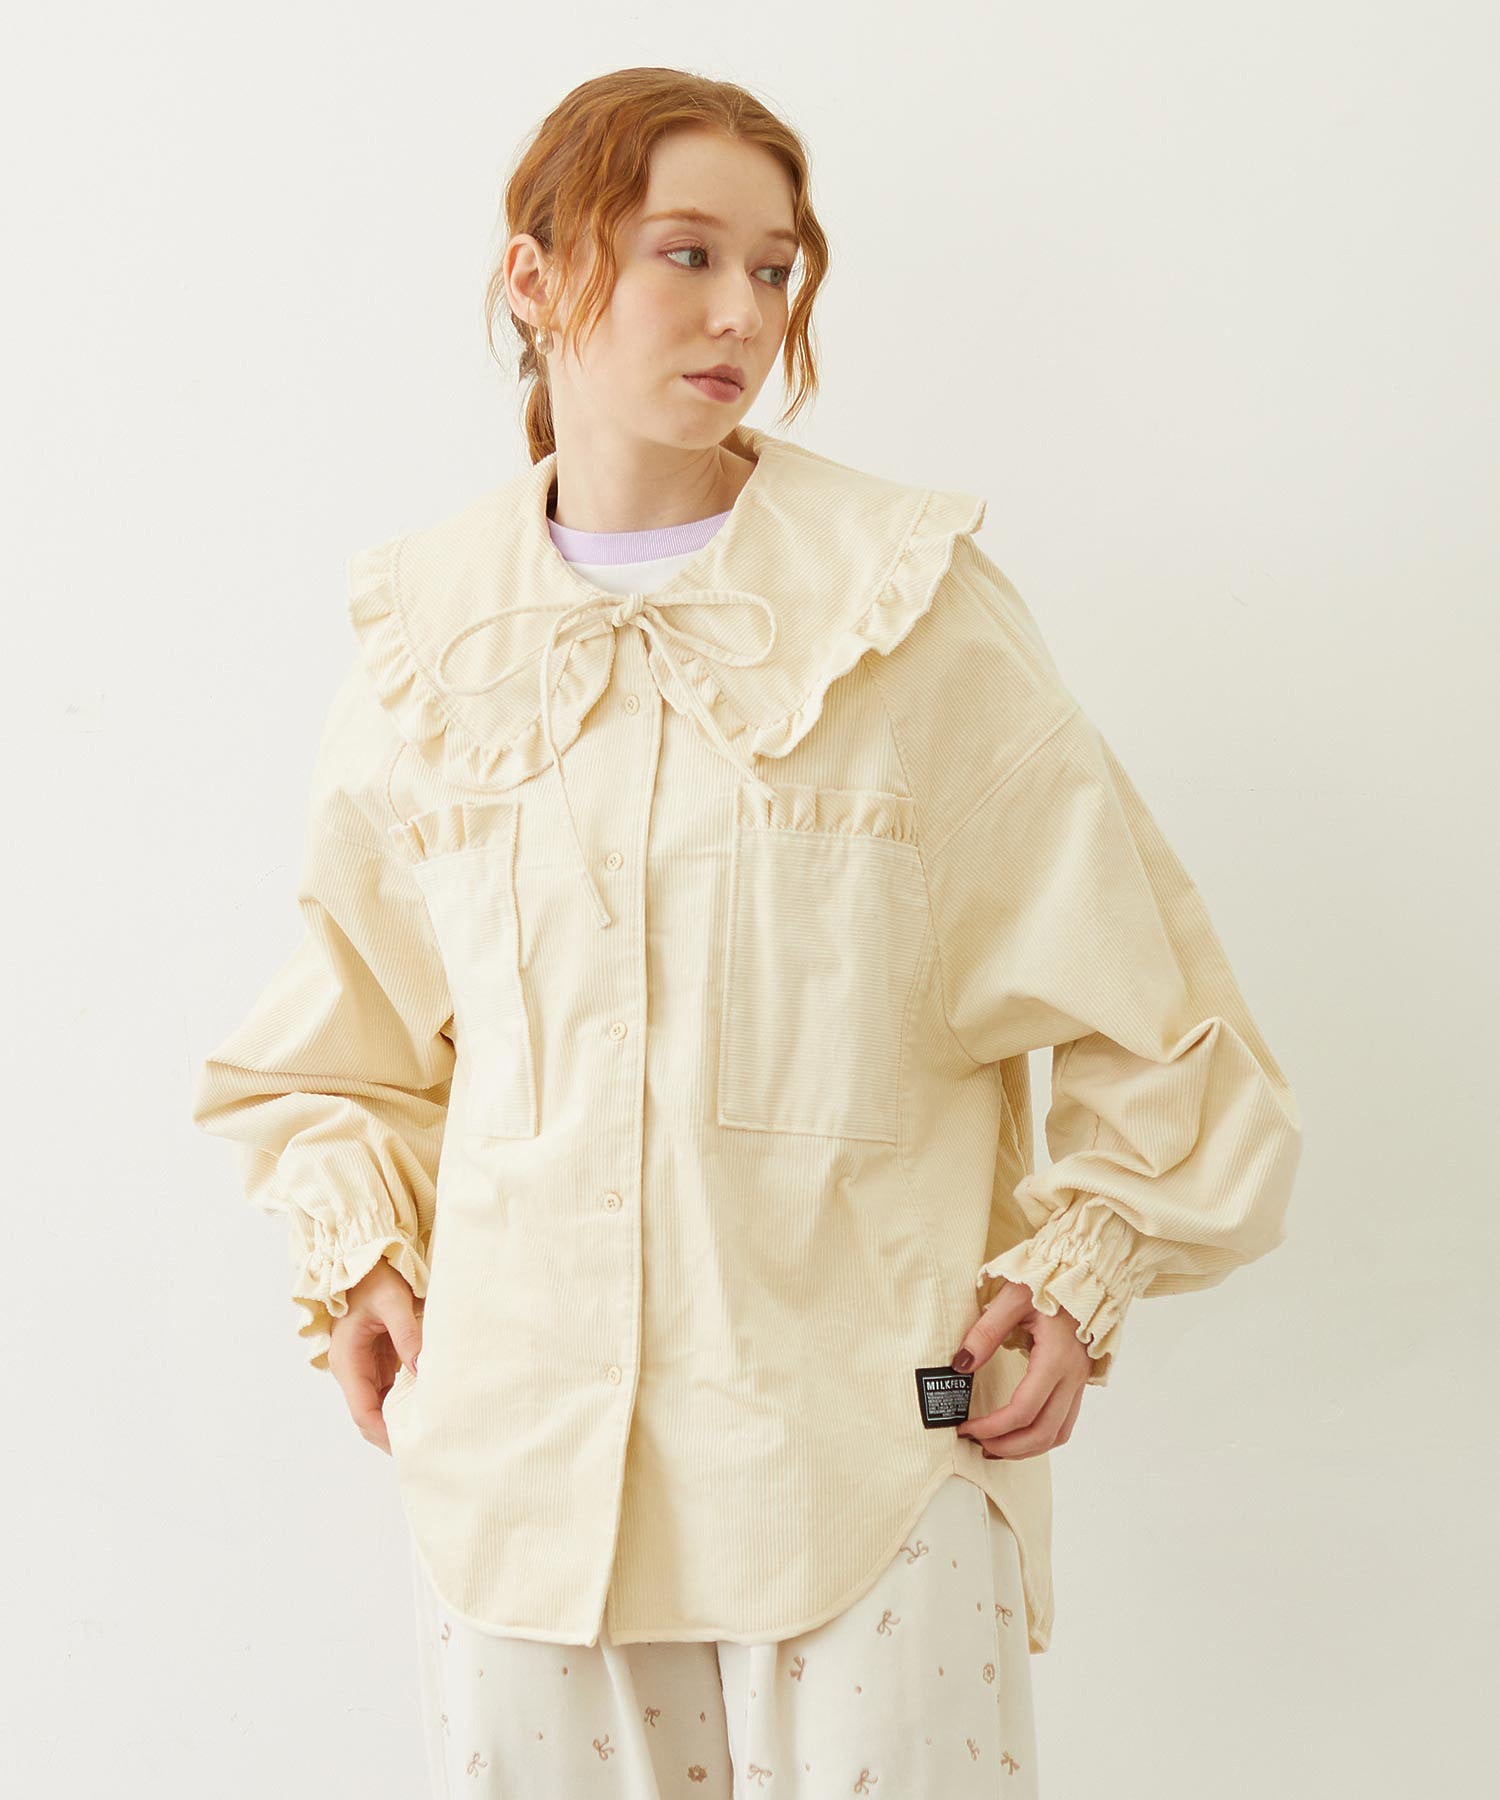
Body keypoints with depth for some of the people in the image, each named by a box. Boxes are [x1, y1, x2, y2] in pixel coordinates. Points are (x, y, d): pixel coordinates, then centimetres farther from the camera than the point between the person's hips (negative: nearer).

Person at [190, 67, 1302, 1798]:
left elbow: (1126, 967, 3)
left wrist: (1080, 1263, -1)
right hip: (516, 1440, 2)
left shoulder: (912, 608, -3)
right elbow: (355, 1001, 19)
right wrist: (355, 1244, 8)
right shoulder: (425, 638, 5)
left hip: (870, 1423, -2)